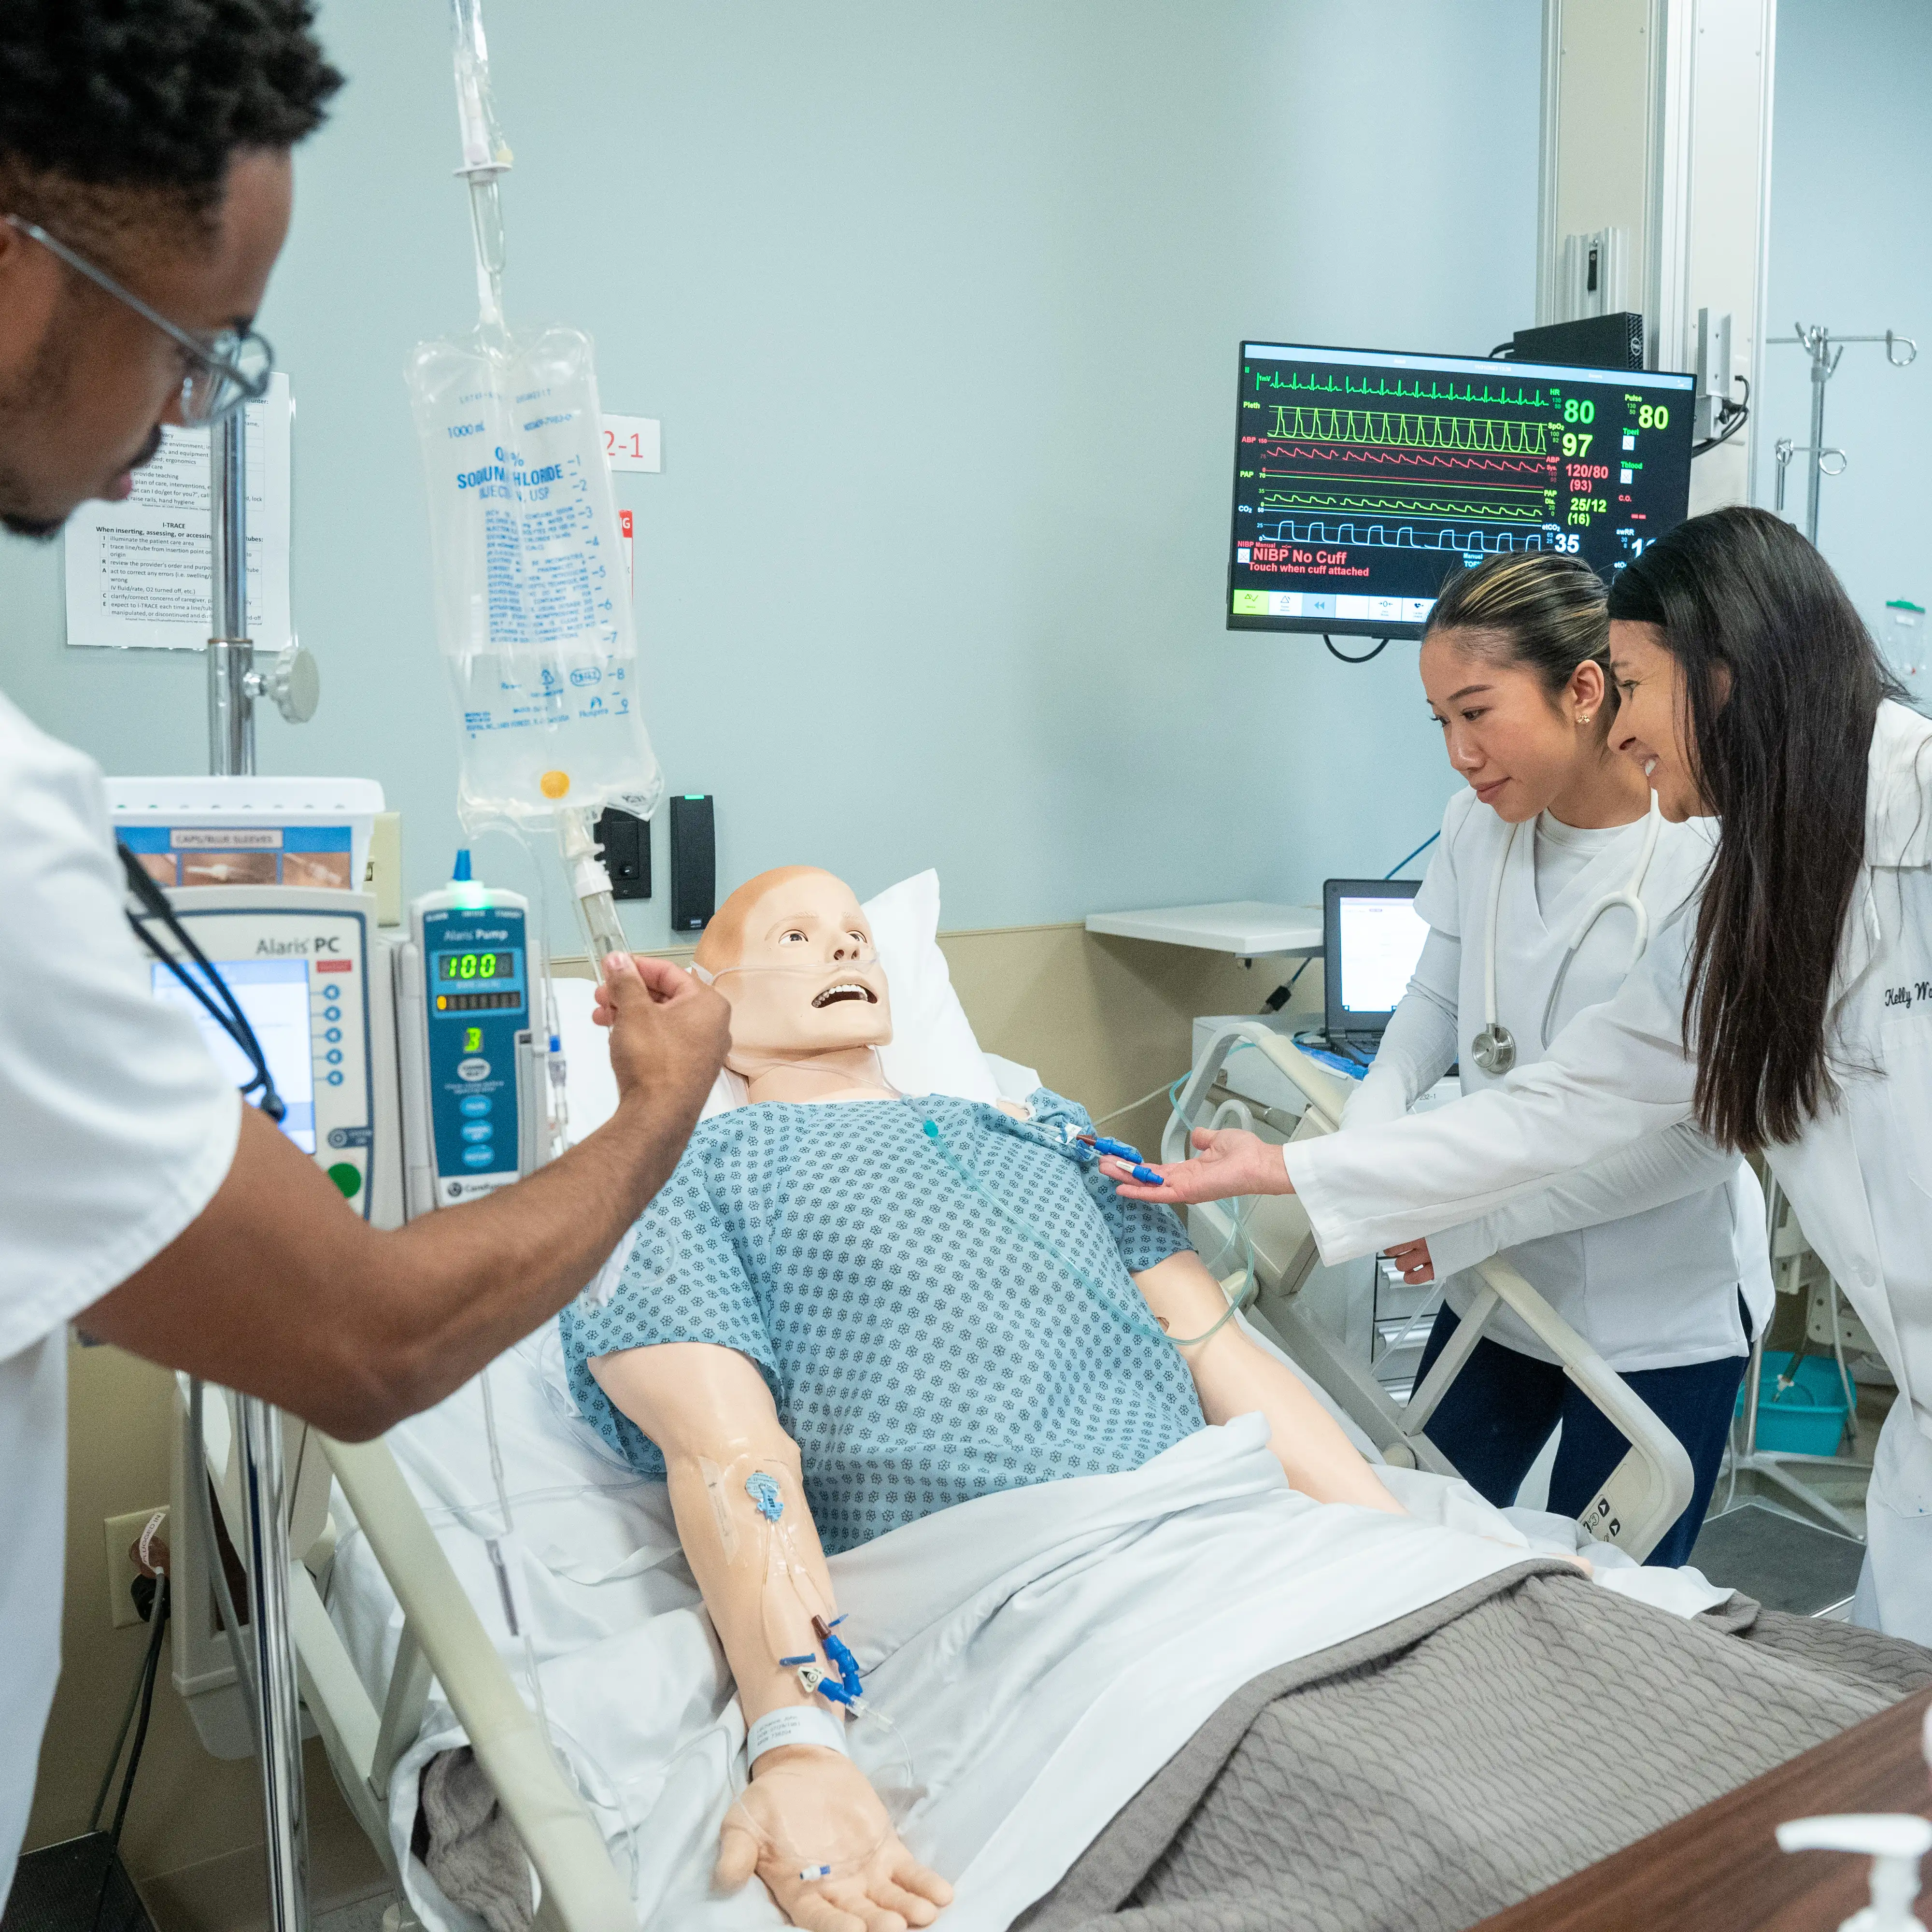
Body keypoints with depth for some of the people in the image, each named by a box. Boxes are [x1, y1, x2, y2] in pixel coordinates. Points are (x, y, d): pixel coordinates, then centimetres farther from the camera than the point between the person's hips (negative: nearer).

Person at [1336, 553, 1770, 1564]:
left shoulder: (1714, 856, -20)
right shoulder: (1480, 821, -3)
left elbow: (1698, 1137, -21)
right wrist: (1370, 1129, -11)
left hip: (1658, 1318, -5)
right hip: (1499, 1283, 5)